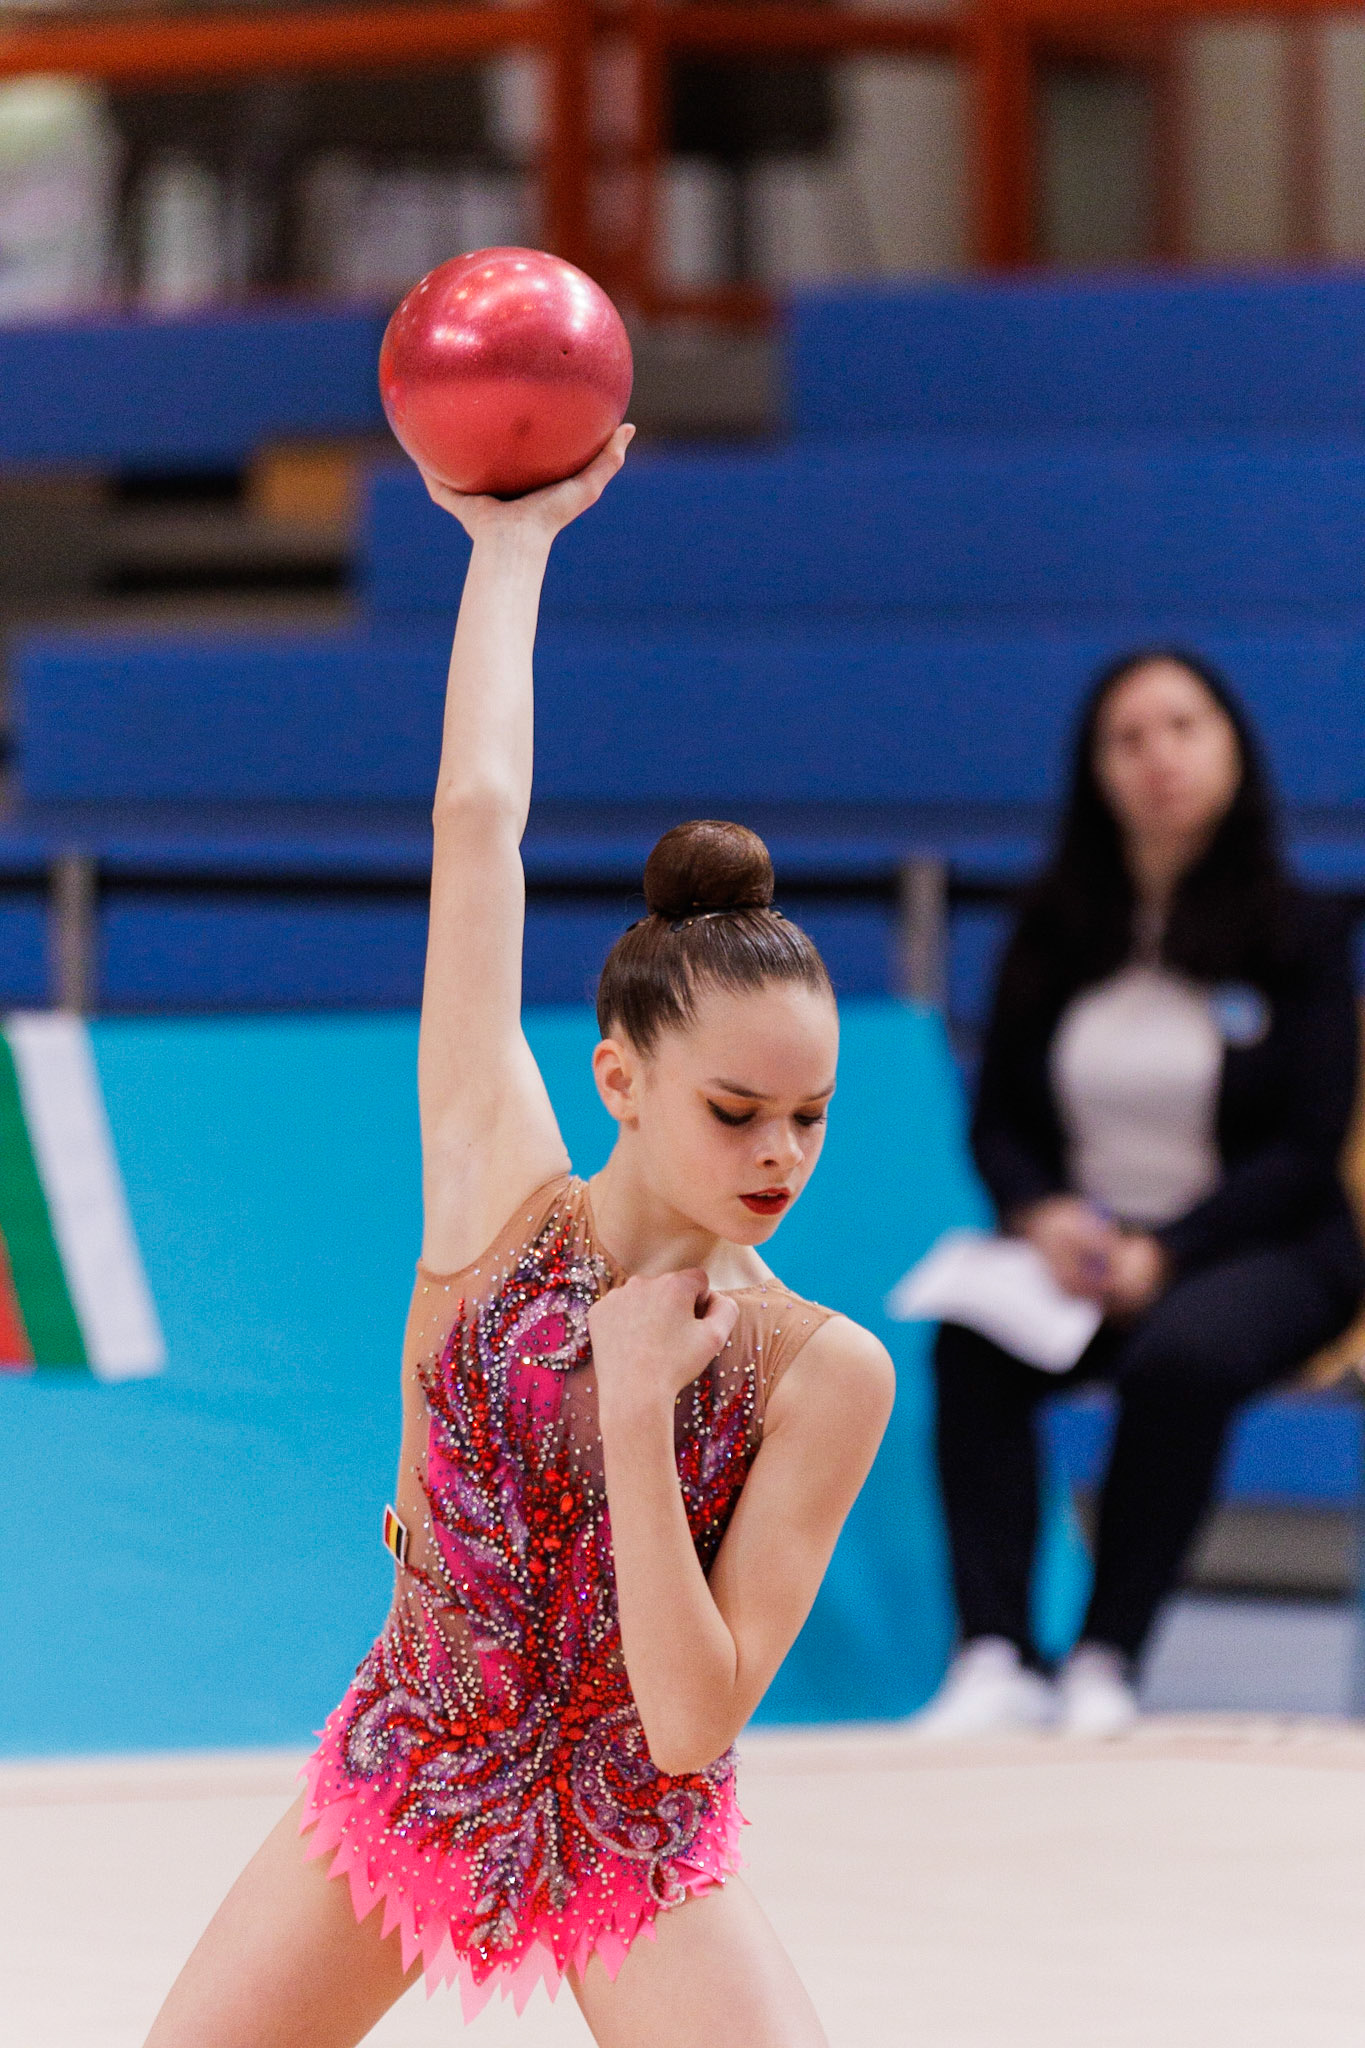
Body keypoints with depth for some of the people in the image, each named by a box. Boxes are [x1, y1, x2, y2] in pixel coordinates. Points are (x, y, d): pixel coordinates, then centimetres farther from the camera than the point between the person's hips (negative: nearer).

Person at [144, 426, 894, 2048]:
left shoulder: (819, 1371, -17)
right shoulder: (500, 1199, -12)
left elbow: (694, 1724, -21)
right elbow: (478, 819, -13)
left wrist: (637, 1421, -27)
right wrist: (511, 543, -5)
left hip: (637, 1869, -2)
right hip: (392, 1789, 2)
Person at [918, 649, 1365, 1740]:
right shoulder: (1054, 933, 8)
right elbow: (999, 1120, 10)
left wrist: (1163, 1252, -20)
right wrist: (1045, 1217, -14)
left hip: (1252, 1247, -3)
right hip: (1081, 1242, 3)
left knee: (1181, 1354, -37)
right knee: (970, 1344, -29)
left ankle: (1106, 1661, -32)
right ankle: (996, 1658, -34)